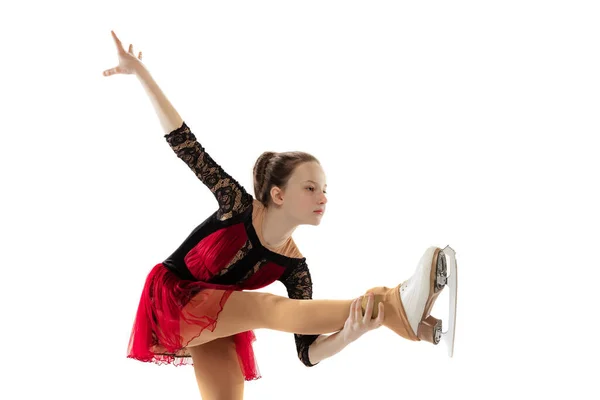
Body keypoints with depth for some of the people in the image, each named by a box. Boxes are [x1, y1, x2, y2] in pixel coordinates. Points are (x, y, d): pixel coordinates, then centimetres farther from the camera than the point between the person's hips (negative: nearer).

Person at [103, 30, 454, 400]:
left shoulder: (292, 266, -9)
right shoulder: (239, 206, -18)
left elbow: (308, 351, -14)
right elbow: (183, 141, -16)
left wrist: (347, 334, -37)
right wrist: (139, 71, -16)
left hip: (216, 324, 6)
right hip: (172, 300, -6)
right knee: (267, 307, -29)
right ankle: (394, 307, -50)